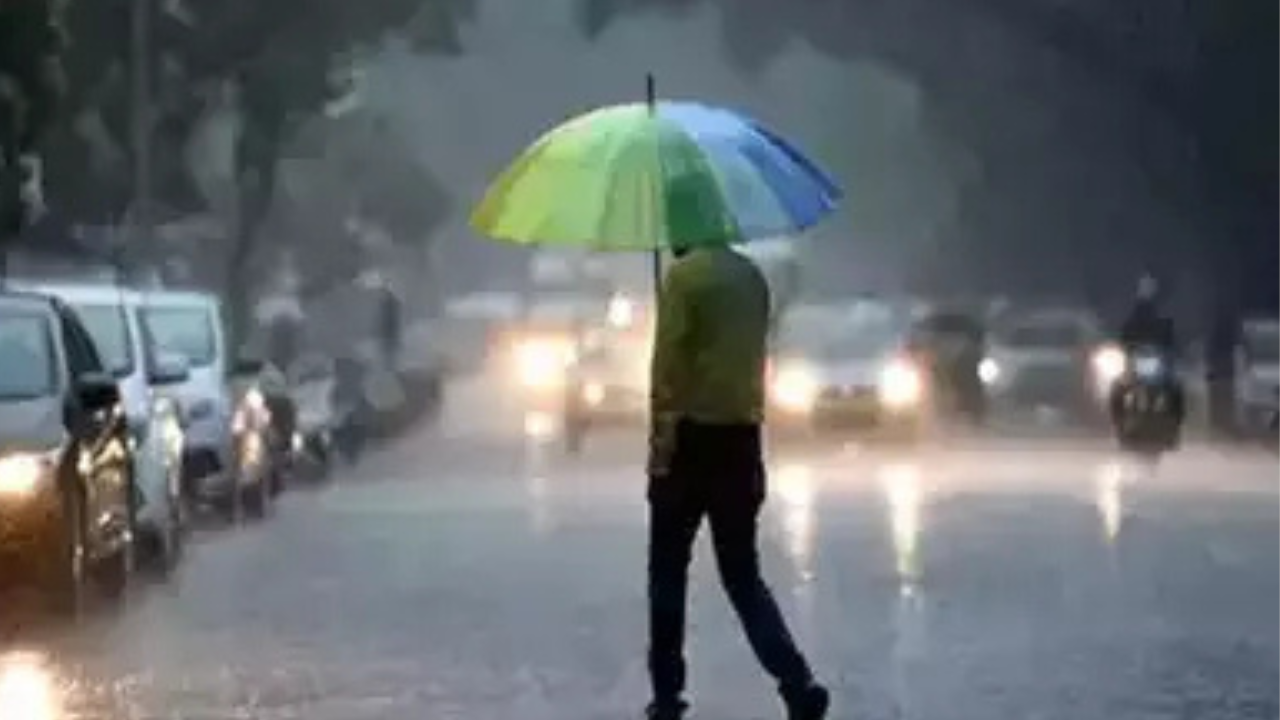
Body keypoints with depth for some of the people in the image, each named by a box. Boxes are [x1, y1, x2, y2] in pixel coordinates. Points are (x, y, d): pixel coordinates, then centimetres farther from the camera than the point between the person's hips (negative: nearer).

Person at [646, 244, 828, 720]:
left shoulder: (684, 274, -9)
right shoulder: (752, 276, 11)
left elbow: (668, 359, -15)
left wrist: (660, 439, -14)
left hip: (693, 435, -6)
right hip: (742, 437, 6)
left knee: (668, 571, 8)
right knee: (743, 575, 8)